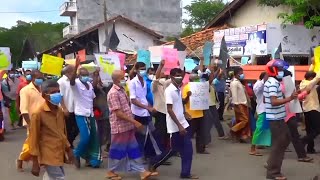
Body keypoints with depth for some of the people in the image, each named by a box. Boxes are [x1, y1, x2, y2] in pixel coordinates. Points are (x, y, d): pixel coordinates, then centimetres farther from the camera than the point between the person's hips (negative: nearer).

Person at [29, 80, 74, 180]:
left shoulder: (60, 111, 6)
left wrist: (68, 149, 17)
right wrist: (35, 163, -11)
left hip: (59, 154, 7)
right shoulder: (38, 113, -15)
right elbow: (34, 139, -12)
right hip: (49, 156, -7)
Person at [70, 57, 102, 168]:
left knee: (93, 138, 8)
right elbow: (72, 80, -34)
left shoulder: (90, 84, 9)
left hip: (90, 114, 7)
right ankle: (76, 154, 9)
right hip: (81, 114, -7)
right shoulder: (76, 84, -10)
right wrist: (76, 66, -45)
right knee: (85, 137, -15)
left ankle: (91, 159, 22)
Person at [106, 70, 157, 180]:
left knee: (133, 150, 9)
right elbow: (118, 113, -22)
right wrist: (134, 122, -22)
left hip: (128, 126, 9)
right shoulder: (113, 93, -18)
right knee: (117, 150, 5)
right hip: (120, 127, -9)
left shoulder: (122, 90, 11)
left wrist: (133, 122, 17)